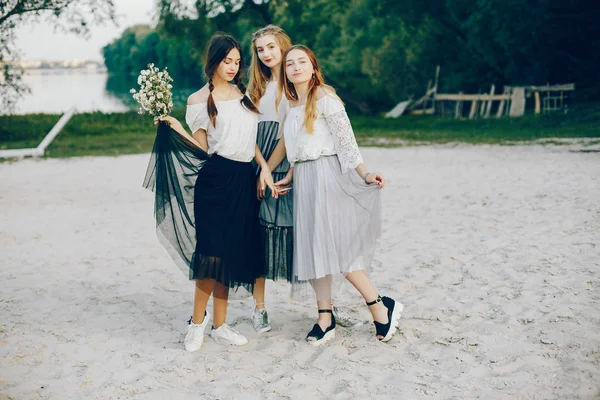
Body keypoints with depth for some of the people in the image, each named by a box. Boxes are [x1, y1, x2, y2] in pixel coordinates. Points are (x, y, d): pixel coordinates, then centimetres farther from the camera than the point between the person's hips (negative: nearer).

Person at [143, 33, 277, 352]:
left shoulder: (245, 93, 15)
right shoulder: (199, 100, 1)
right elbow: (202, 149, 0)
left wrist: (264, 166, 5)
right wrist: (178, 131, -15)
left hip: (244, 180, 5)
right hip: (216, 180, -5)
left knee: (230, 253, 8)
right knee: (212, 251, -9)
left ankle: (219, 325, 16)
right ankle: (196, 323, 6)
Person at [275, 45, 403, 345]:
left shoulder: (324, 98, -7)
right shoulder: (291, 105, 15)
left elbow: (346, 140, -12)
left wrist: (365, 176, -18)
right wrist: (288, 178, 13)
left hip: (327, 176, -8)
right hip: (304, 181, 8)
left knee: (334, 248, -10)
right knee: (312, 247, 6)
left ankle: (381, 307, 3)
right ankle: (325, 318, 12)